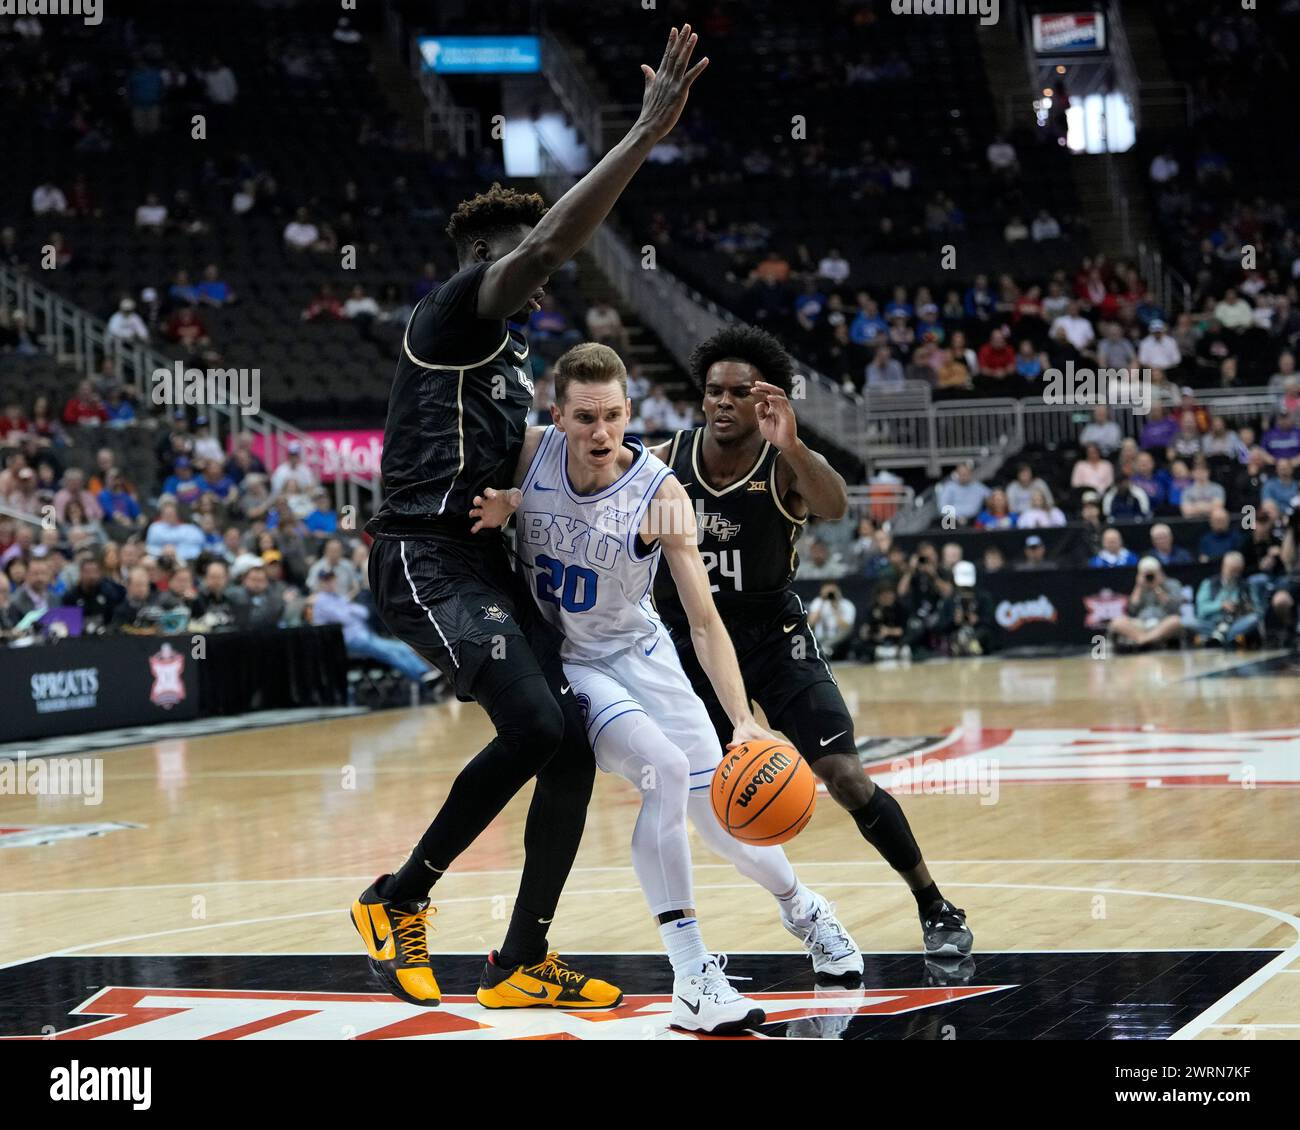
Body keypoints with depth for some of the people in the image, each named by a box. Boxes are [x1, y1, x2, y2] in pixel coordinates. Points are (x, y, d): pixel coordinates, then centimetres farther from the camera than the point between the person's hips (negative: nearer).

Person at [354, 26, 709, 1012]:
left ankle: (521, 966, 9)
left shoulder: (511, 350, 23)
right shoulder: (452, 312, -6)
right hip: (428, 557, -10)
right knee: (534, 726, -22)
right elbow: (550, 241, -24)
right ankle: (398, 901, -7)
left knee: (574, 743, 3)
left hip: (485, 561, 10)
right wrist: (646, 136, -26)